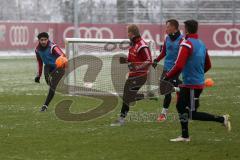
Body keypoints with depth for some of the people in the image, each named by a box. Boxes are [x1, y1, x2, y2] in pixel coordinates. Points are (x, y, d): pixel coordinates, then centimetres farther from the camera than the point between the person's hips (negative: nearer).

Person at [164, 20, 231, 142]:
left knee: (192, 114, -2)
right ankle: (185, 136, 24)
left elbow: (178, 66, -24)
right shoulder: (202, 44, 9)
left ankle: (222, 119, -3)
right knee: (181, 106, 18)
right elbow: (208, 66, 18)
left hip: (192, 85, -9)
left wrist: (167, 77, -11)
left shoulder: (187, 45, -18)